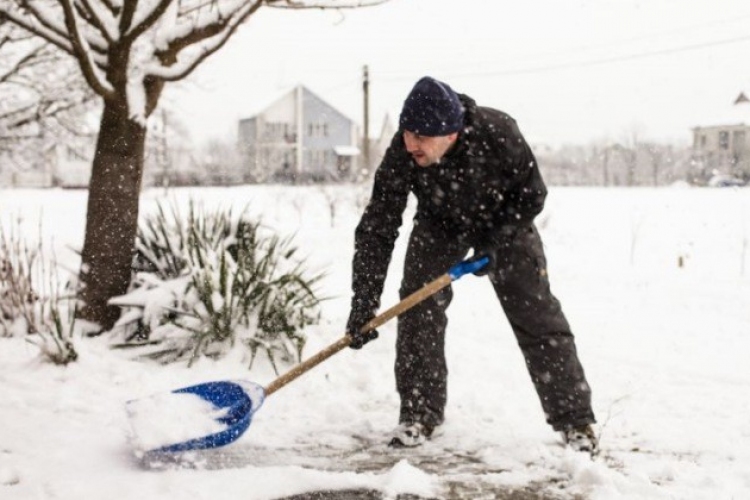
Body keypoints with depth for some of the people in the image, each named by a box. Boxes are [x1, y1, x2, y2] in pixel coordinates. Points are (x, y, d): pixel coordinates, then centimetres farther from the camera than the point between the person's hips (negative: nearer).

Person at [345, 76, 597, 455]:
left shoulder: (498, 135, -36)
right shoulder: (401, 154, -32)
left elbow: (531, 195, -17)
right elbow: (377, 228, -29)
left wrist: (494, 242, -26)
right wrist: (364, 303, -34)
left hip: (504, 222, -1)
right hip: (439, 224, 2)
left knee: (537, 315, -5)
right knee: (418, 308, -11)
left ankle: (575, 420, 4)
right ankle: (418, 414, 4)